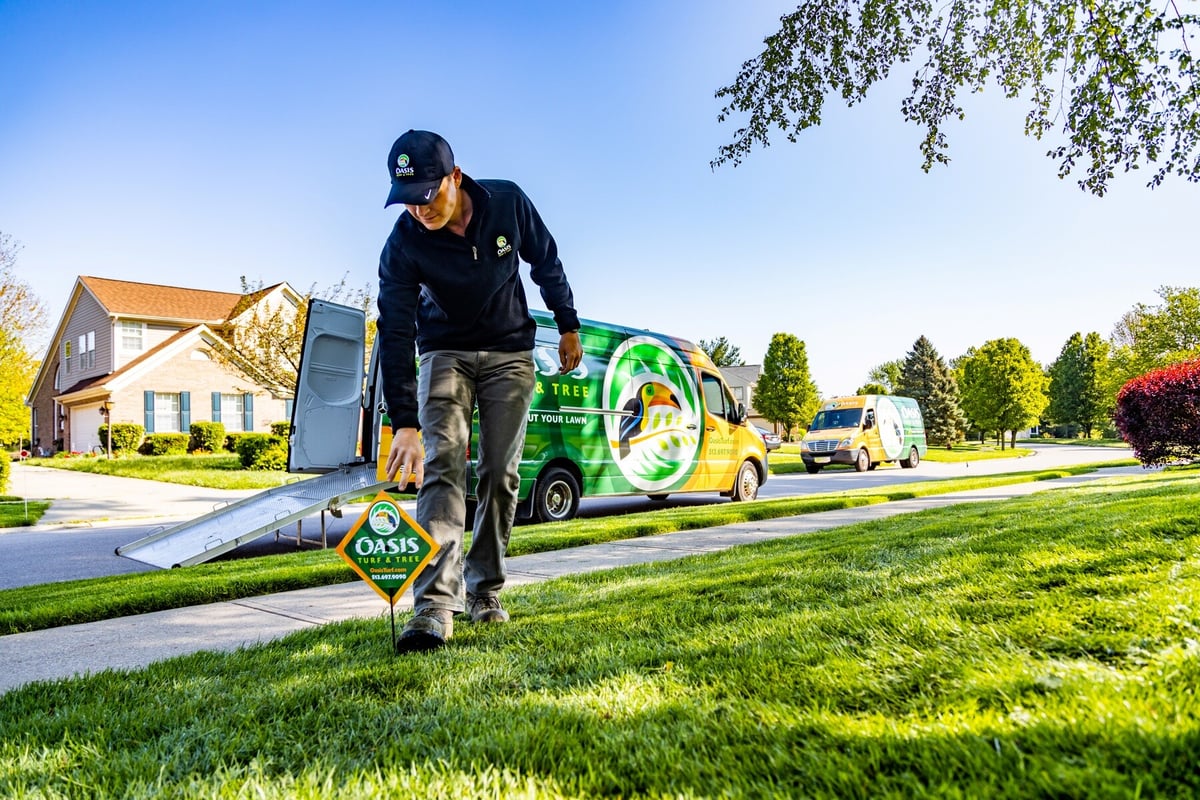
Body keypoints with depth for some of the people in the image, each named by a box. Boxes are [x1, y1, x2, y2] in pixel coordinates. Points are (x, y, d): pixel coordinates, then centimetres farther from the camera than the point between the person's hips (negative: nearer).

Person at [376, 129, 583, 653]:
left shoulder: (508, 202, -17)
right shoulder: (403, 245, -21)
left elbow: (546, 264, 0)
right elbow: (395, 335, -26)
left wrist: (568, 327, 7)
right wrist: (404, 424, -33)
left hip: (510, 353, 1)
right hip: (445, 352, -1)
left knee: (500, 473, -2)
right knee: (442, 464, -17)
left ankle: (484, 591, 10)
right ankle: (435, 605, -21)